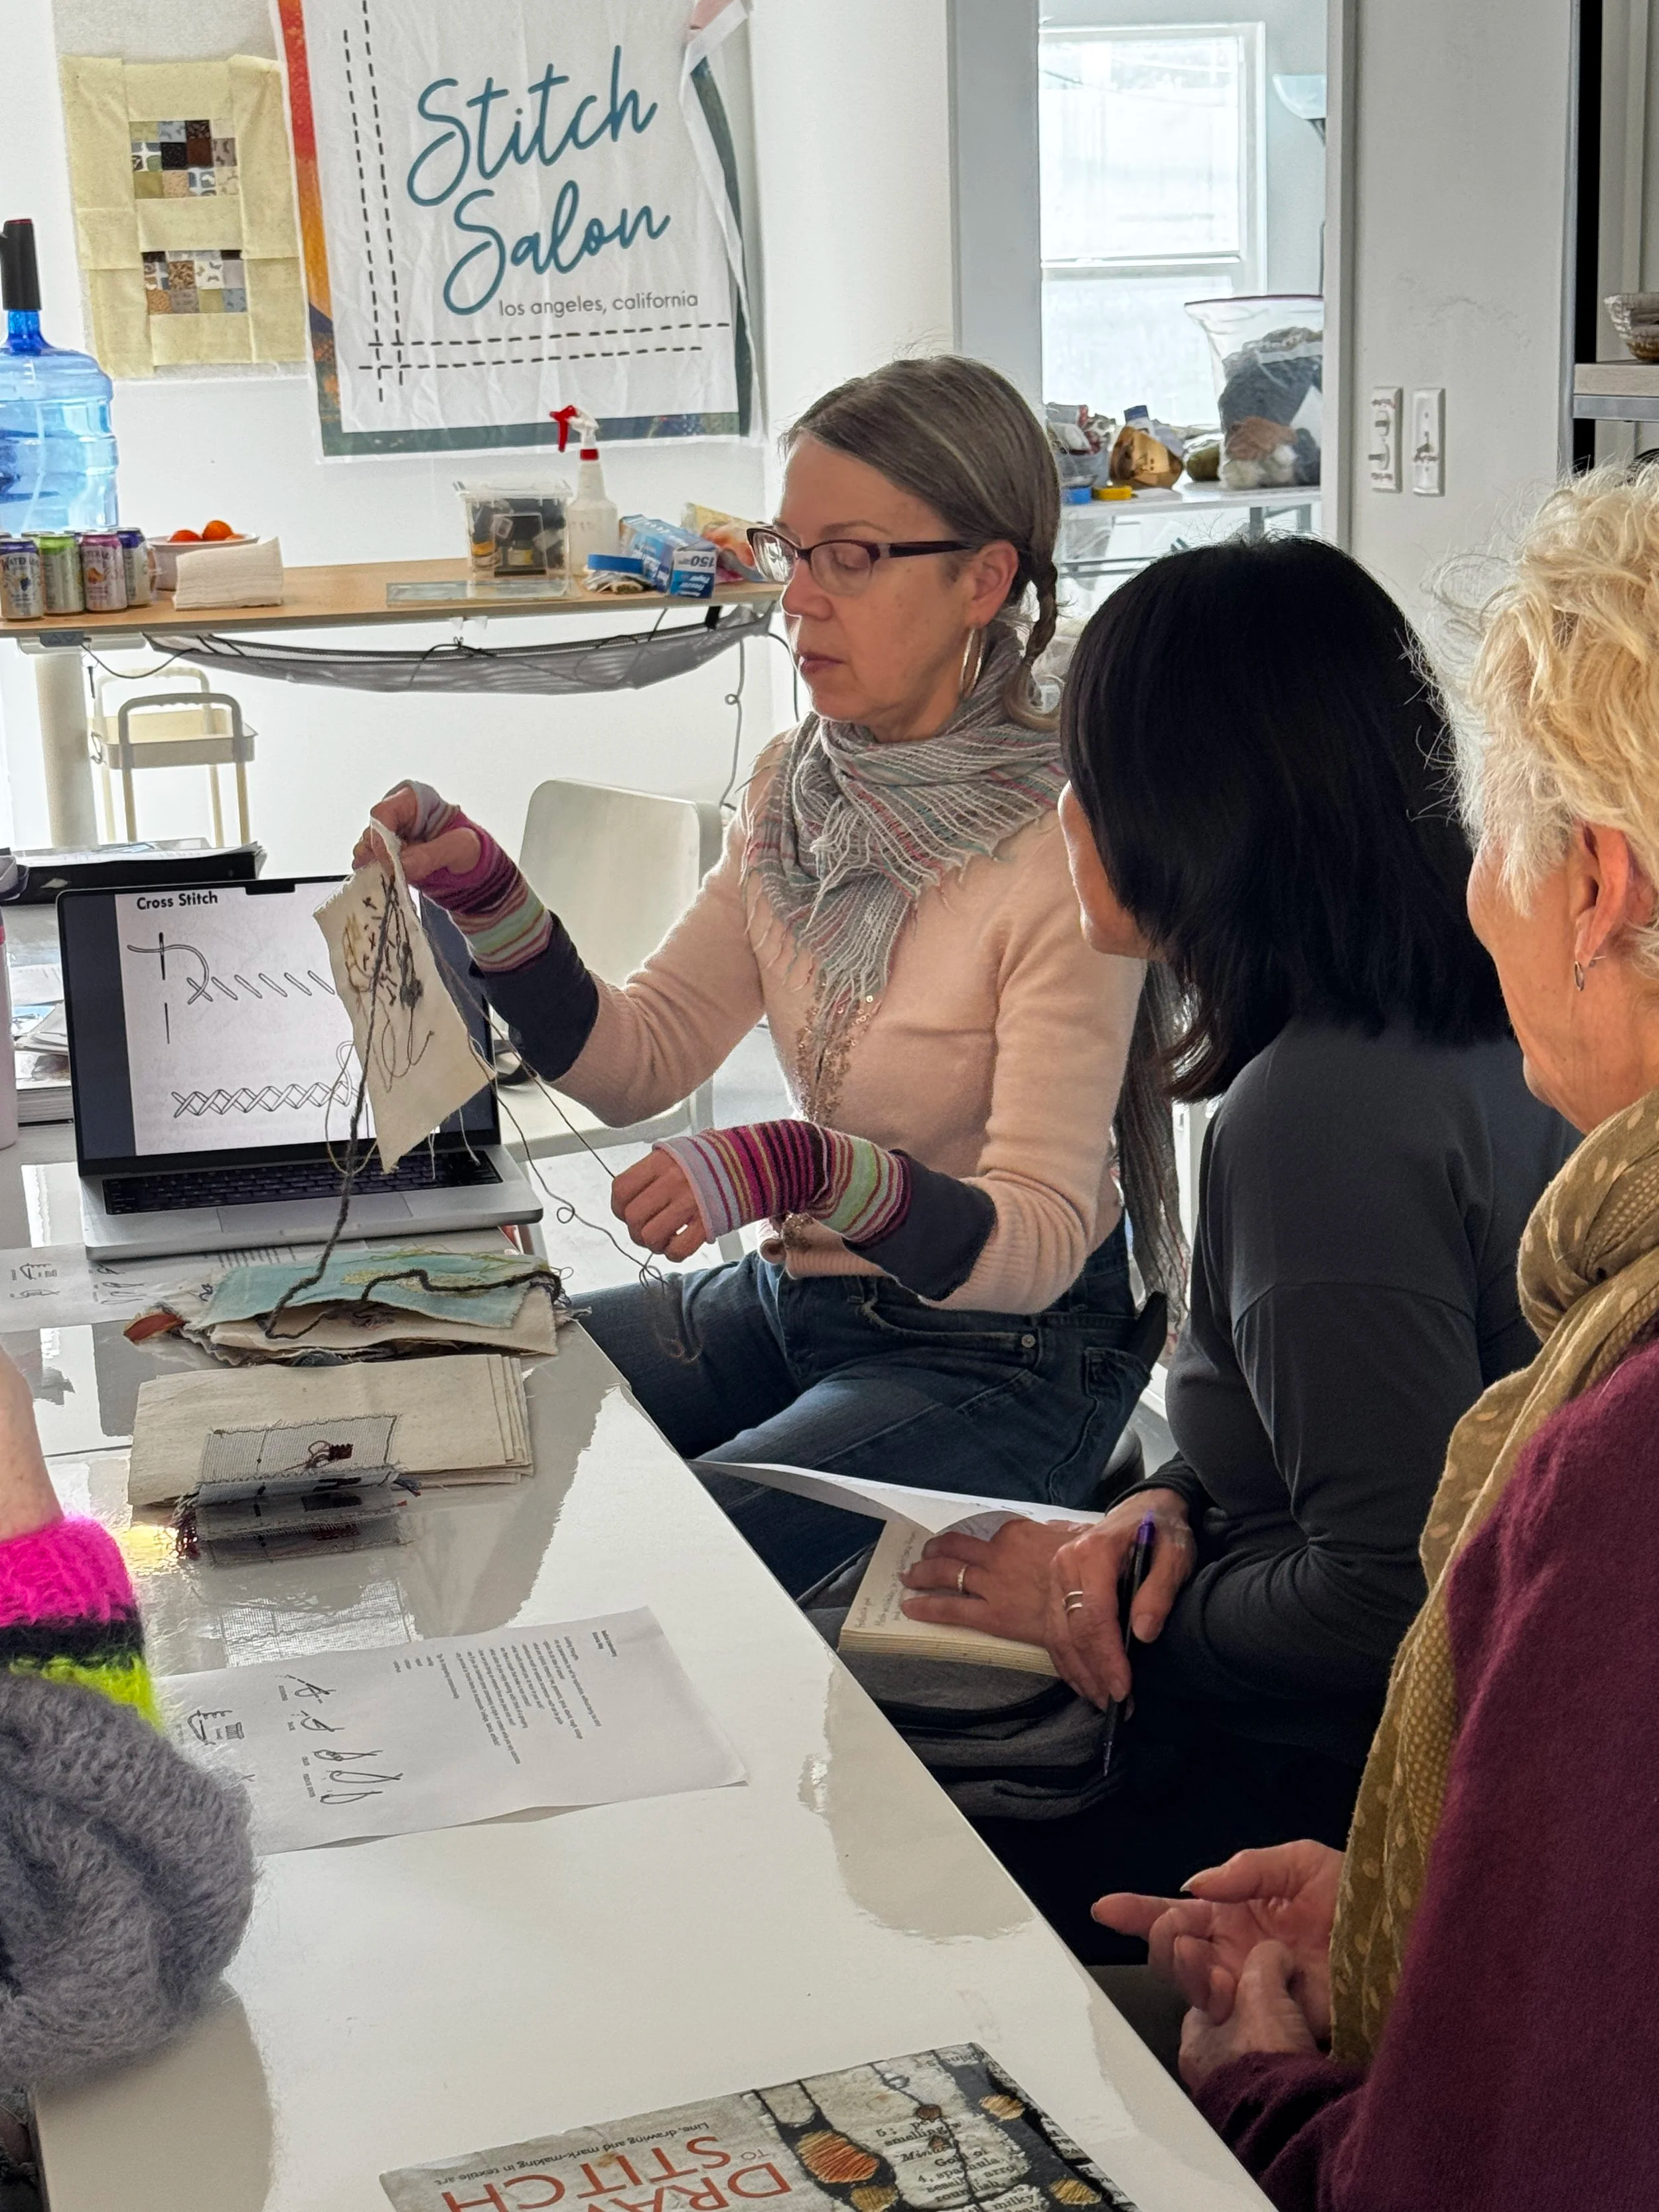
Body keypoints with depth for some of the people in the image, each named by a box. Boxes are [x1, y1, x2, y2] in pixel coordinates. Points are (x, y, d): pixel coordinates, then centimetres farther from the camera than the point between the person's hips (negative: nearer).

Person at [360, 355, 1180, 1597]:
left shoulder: (1062, 847, -22)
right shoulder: (799, 786, 1)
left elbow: (1038, 1240, -25)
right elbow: (638, 1062, 1)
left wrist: (813, 1172, -41)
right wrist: (485, 893, -12)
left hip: (1003, 1357, -7)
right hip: (796, 1295, 7)